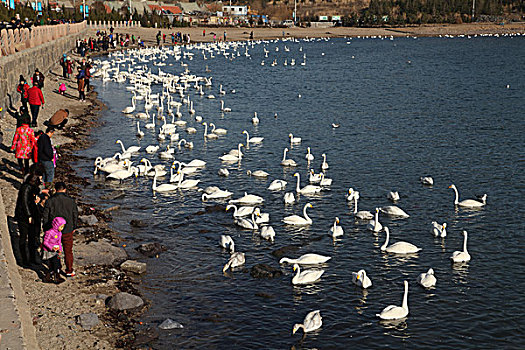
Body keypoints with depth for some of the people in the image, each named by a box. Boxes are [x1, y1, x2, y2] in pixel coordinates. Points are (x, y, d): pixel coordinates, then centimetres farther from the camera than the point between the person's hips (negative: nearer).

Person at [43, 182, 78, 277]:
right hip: (67, 230, 0)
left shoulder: (50, 201, -8)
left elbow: (45, 216, -3)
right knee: (68, 251, 10)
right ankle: (69, 271, 15)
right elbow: (75, 215, 3)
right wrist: (74, 227, 16)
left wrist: (46, 228, 8)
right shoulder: (71, 201, -5)